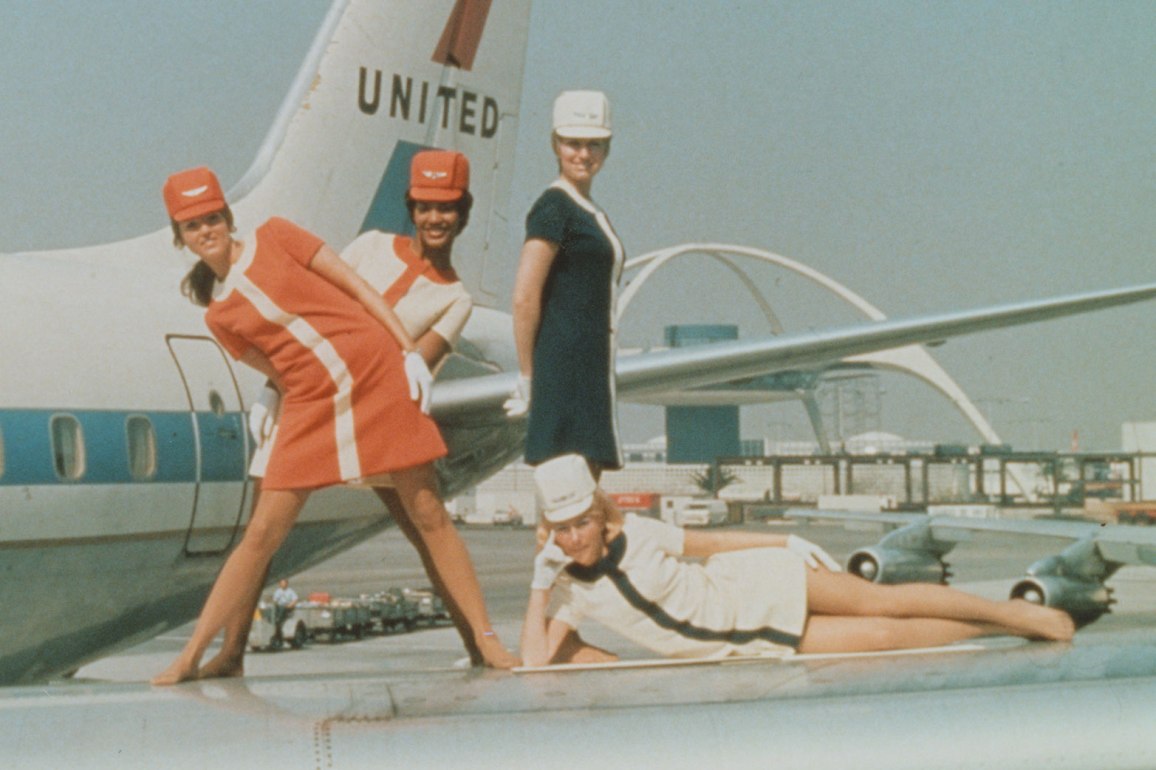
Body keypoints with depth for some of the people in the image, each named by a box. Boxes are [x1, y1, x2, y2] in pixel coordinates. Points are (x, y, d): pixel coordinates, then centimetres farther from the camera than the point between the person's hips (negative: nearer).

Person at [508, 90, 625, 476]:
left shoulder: (589, 212, 18)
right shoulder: (554, 207, -9)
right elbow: (524, 297, -16)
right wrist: (527, 377, -13)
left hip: (591, 370, 9)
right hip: (565, 367, -9)